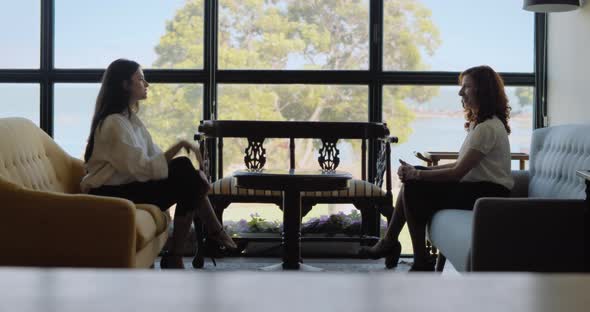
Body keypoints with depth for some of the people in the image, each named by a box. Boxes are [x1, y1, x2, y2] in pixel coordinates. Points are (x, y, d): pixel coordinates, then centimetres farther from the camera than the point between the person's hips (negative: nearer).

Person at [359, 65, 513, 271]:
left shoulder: (488, 128, -17)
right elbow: (462, 164, 14)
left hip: (488, 193, -10)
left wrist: (417, 174, -16)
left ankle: (421, 262, -8)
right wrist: (420, 171, 3)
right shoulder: (478, 122, 16)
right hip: (478, 187, 10)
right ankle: (389, 242, 2)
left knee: (414, 190, -17)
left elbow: (458, 172, -20)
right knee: (410, 182, 1)